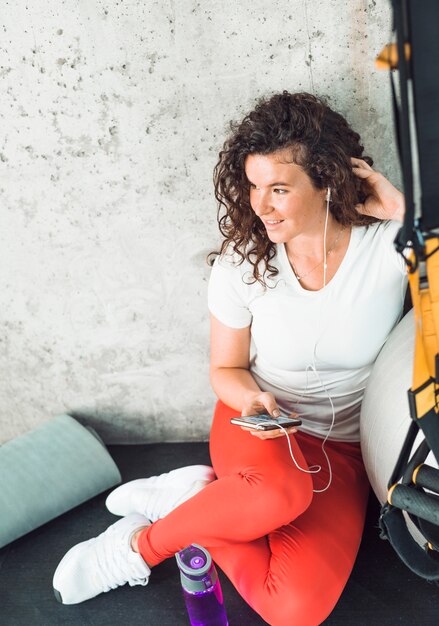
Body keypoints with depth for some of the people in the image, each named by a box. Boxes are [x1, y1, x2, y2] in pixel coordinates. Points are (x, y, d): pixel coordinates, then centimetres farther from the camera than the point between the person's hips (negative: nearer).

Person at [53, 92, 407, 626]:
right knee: (282, 490, -38)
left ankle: (193, 492, -1)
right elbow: (226, 369, 1)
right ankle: (144, 544, -10)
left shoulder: (389, 246, -15)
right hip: (255, 424, 0)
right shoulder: (242, 263, -11)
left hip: (342, 447, 1)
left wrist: (407, 213, -26)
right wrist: (253, 400, -21)